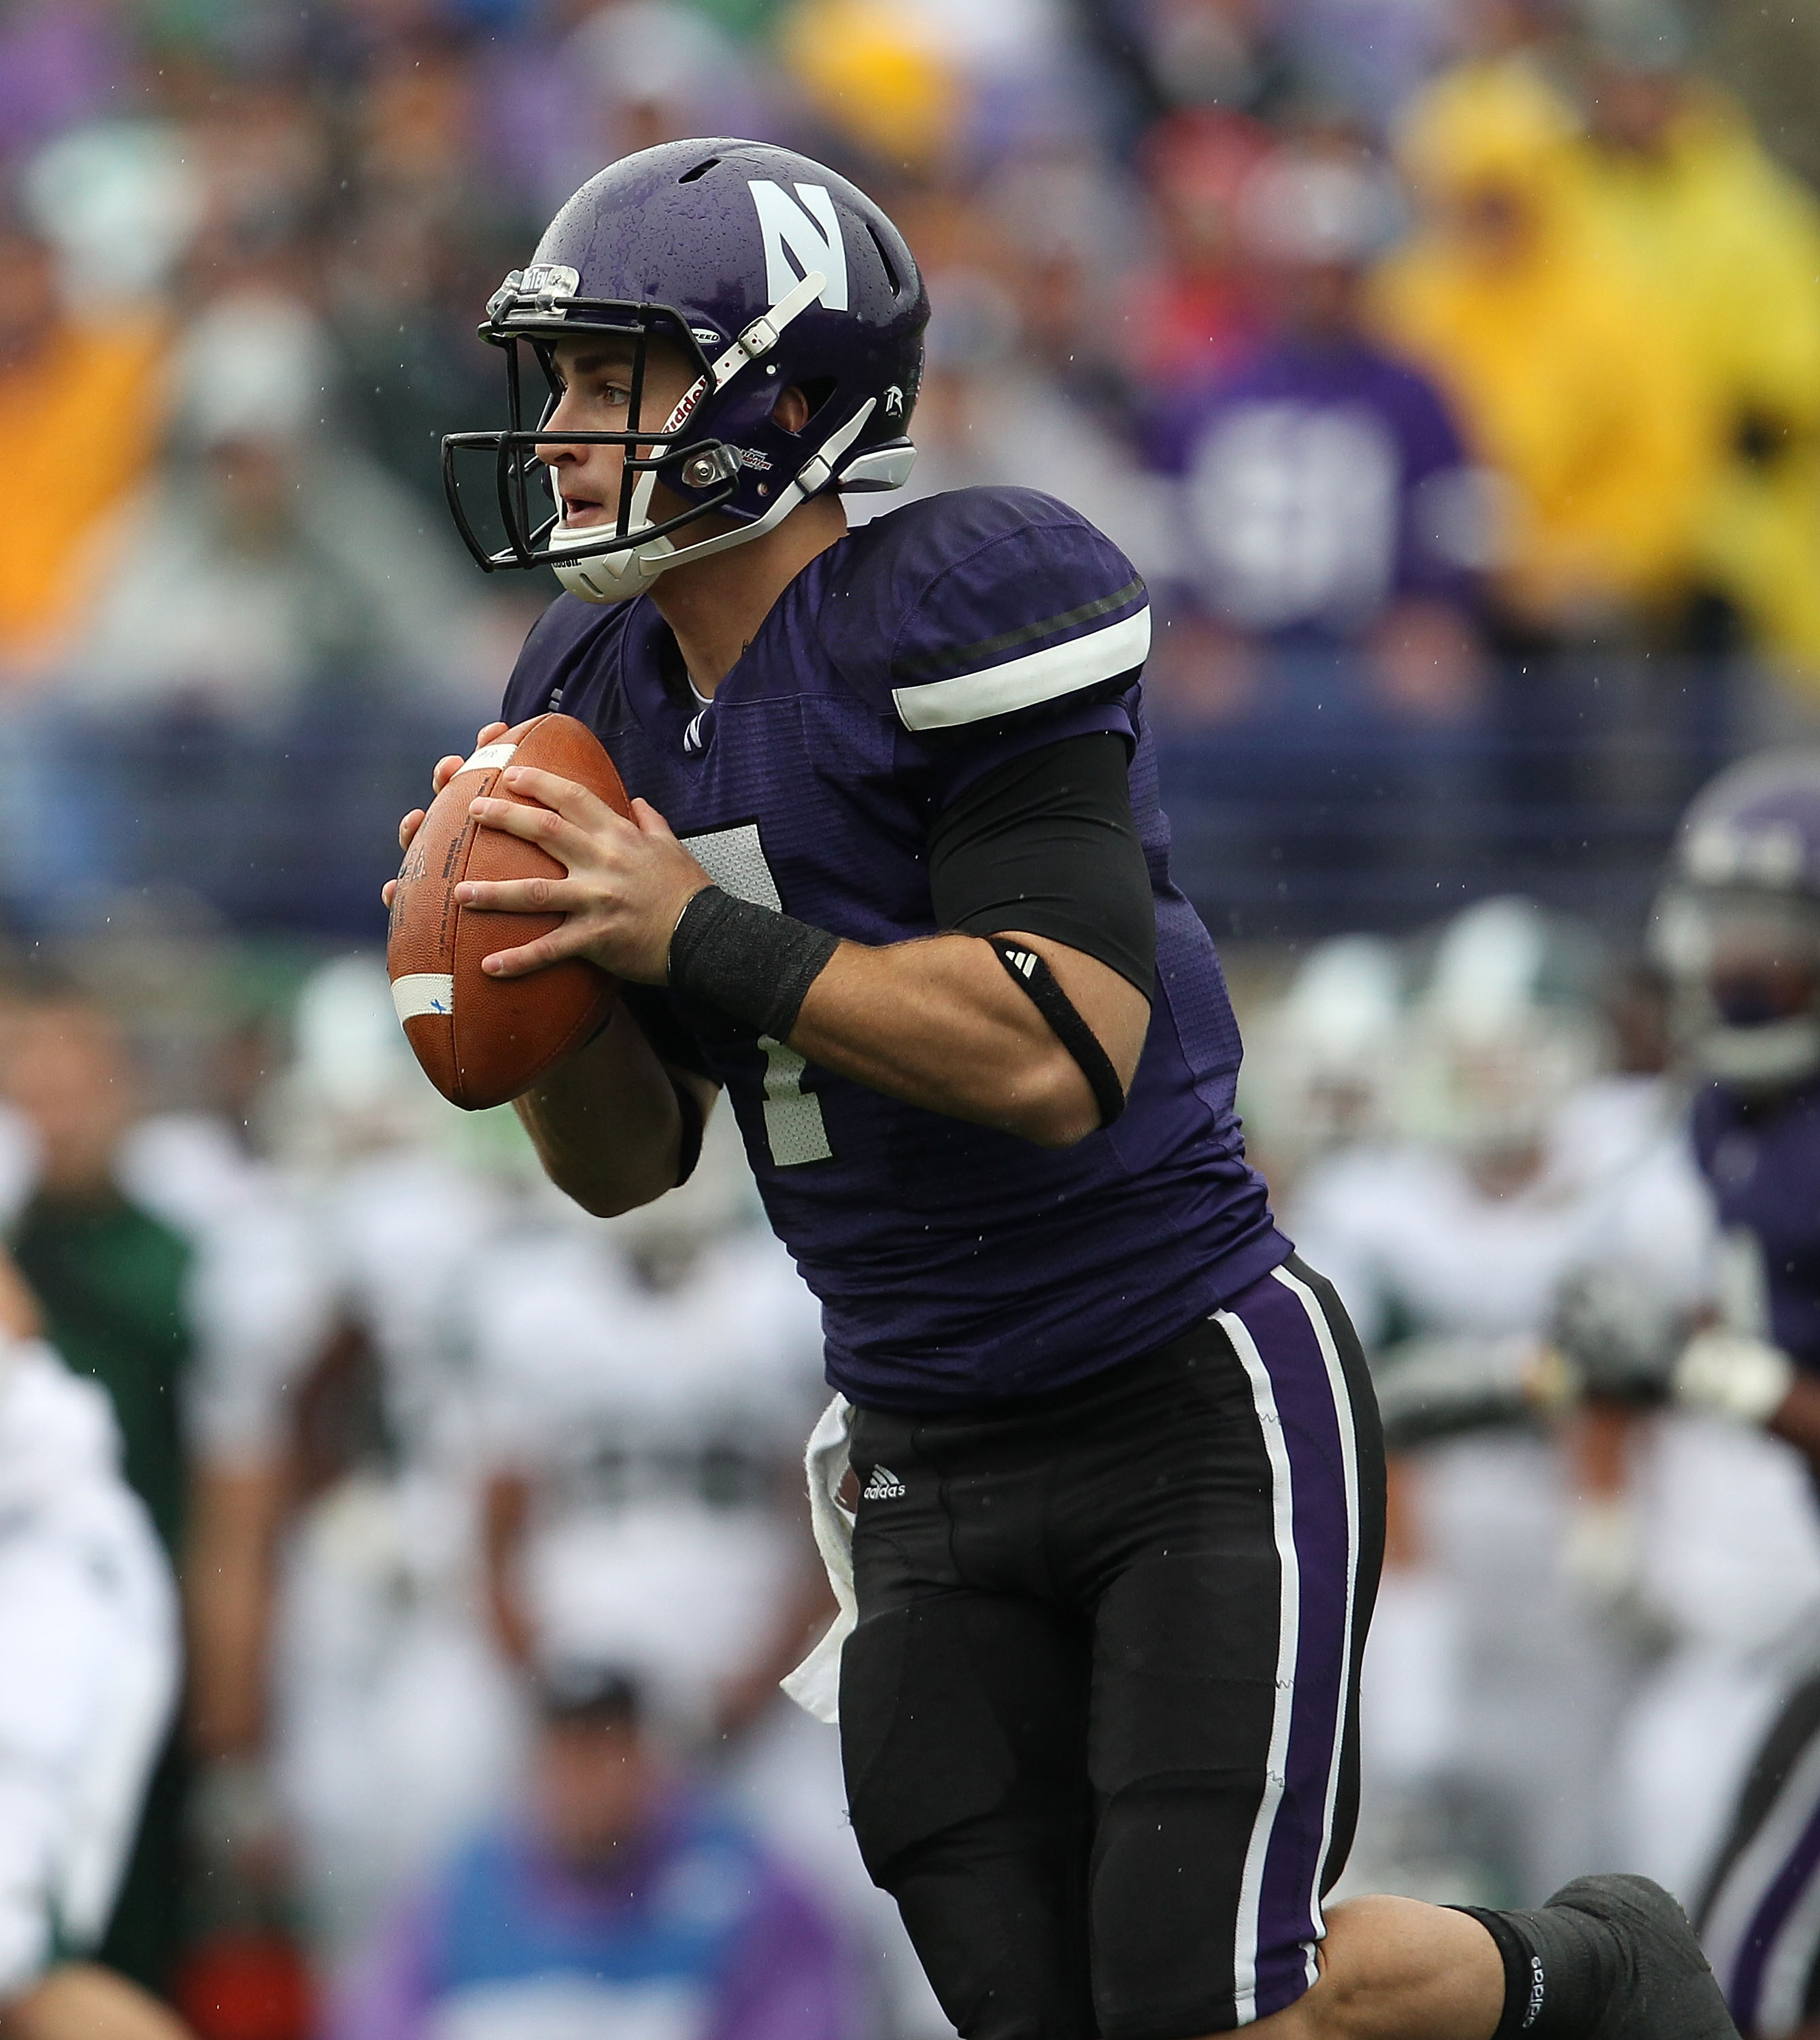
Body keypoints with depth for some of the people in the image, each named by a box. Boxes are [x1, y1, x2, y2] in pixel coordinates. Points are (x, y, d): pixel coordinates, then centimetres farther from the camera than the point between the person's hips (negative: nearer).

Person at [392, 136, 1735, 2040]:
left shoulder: (963, 610, -18)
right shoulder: (601, 690, 5)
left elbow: (1059, 1056, -26)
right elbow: (623, 1163, 11)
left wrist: (697, 942, -26)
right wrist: (549, 966, -9)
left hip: (1201, 1420, -7)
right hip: (932, 1464, 7)